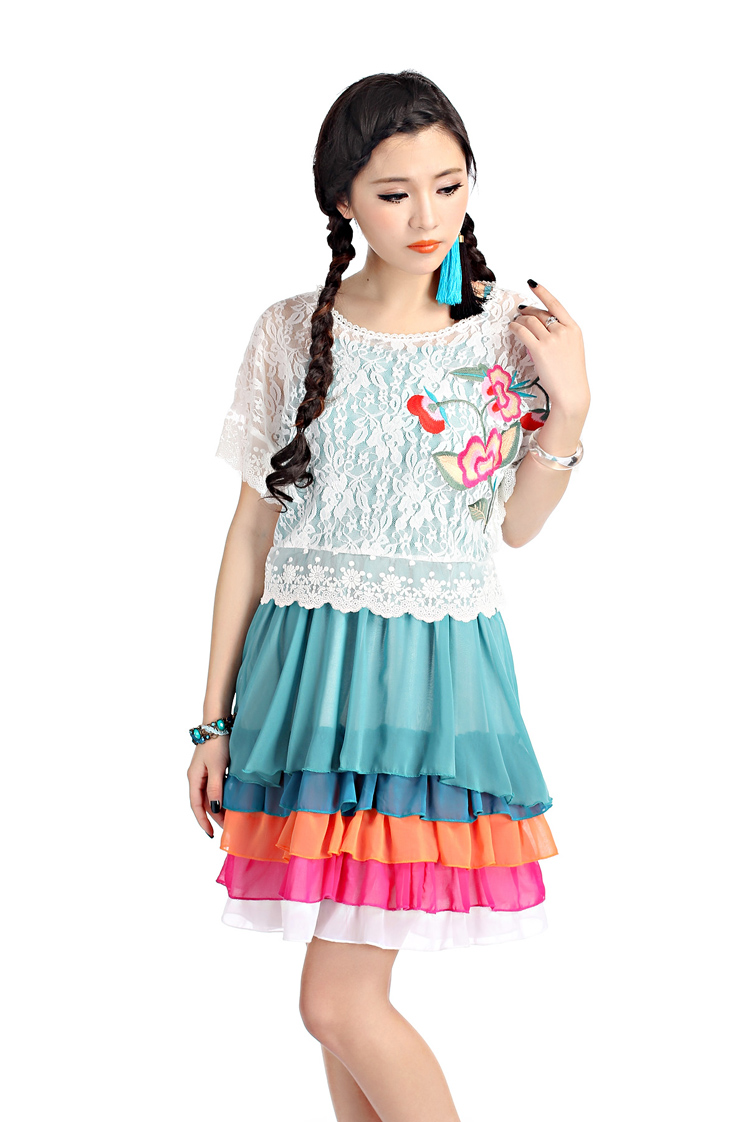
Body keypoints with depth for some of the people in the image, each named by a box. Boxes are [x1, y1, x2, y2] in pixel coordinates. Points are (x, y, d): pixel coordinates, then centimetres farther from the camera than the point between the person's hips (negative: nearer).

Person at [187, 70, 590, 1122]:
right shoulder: (293, 333, 1)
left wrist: (568, 409, -7)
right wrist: (214, 719, 7)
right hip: (308, 661, 2)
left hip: (437, 669, -2)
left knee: (340, 1002, -8)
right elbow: (252, 528, 6)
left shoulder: (505, 332, 0)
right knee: (351, 984, 9)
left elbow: (512, 528, 9)